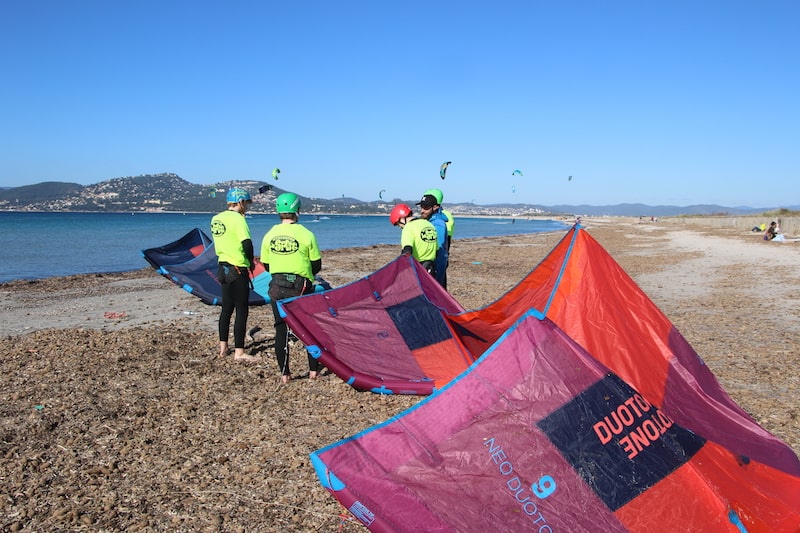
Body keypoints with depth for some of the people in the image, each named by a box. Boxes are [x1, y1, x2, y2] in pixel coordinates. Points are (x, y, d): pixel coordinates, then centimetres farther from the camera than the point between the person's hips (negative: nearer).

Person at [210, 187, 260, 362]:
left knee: (226, 308, 18)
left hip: (223, 267, 8)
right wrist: (251, 261, -6)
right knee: (241, 311, -2)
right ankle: (239, 352, 0)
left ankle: (223, 347, 27)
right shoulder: (237, 218, -15)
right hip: (238, 270, -8)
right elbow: (247, 244, -23)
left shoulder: (216, 218, 10)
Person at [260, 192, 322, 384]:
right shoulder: (306, 234, -8)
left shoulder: (269, 235, 2)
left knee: (281, 329, 9)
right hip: (301, 288, -3)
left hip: (277, 287, 3)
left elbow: (266, 266, 11)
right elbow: (316, 266, -1)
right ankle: (313, 370, 16)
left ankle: (284, 373, 10)